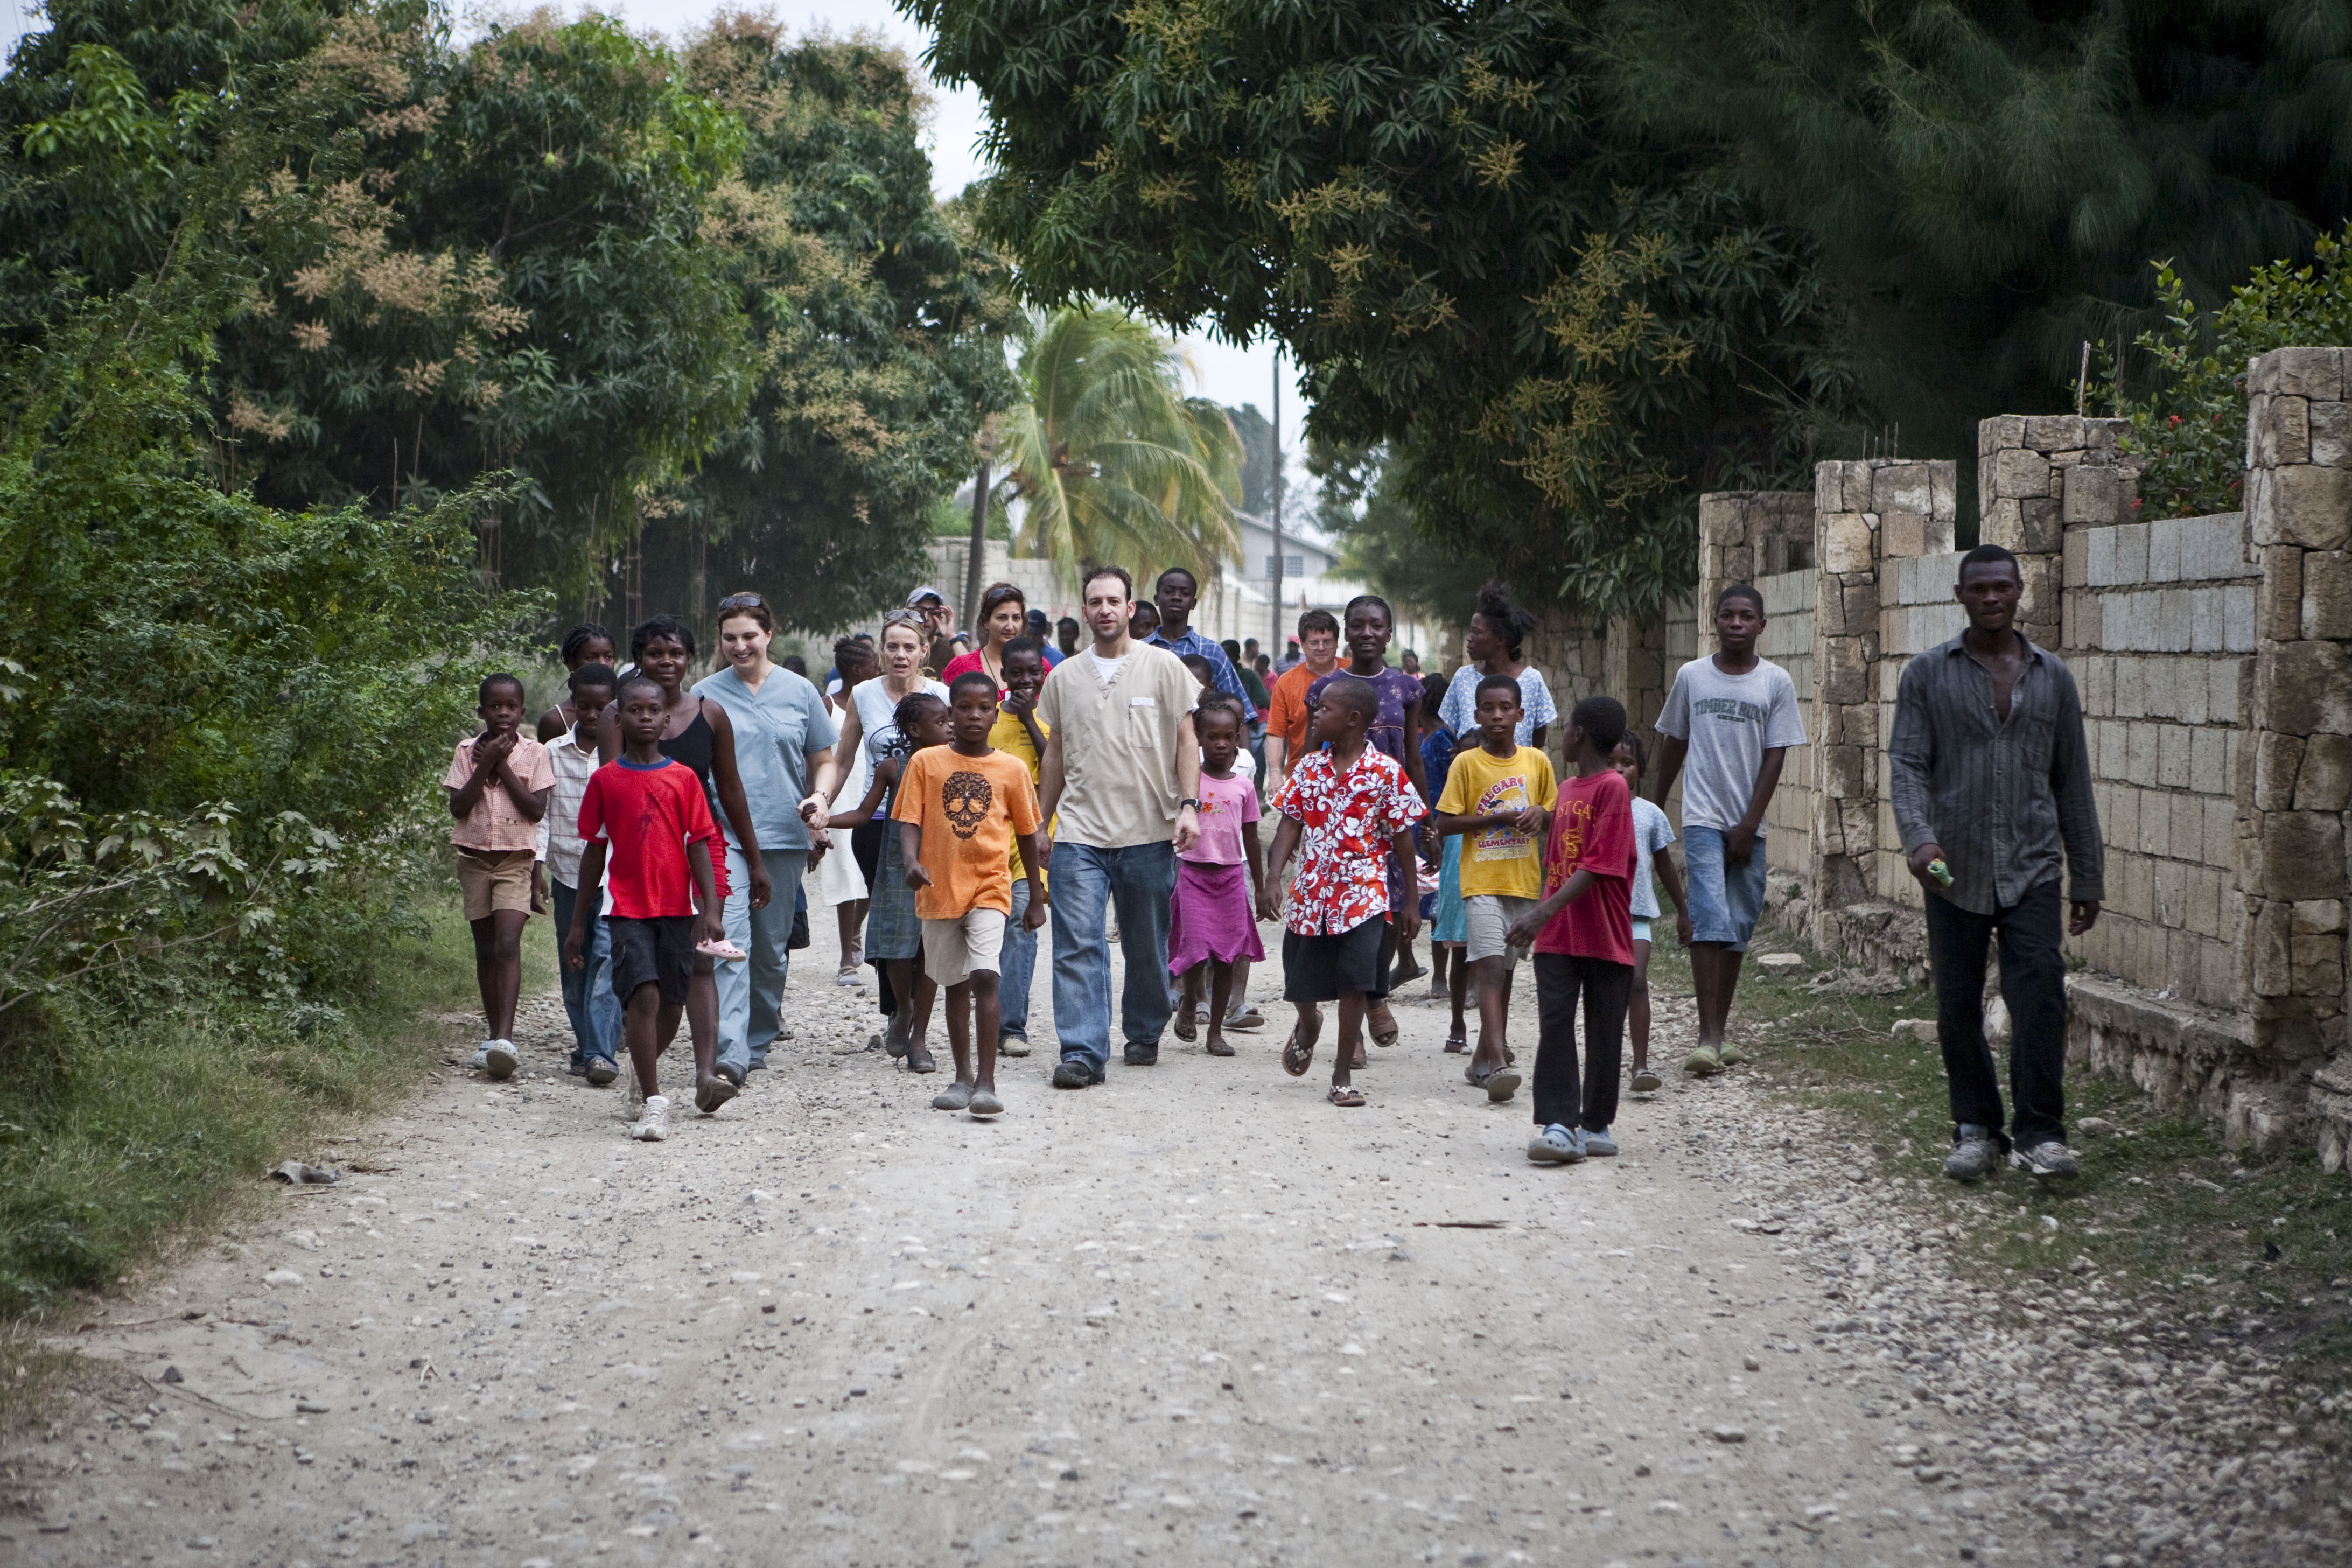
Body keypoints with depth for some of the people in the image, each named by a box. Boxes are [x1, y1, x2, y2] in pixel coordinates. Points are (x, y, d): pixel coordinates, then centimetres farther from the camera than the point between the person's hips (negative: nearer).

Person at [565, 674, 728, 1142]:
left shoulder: (683, 779, 3)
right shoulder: (605, 780, 3)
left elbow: (699, 845, 4)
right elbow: (594, 853, 9)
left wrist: (710, 910, -5)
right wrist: (578, 923, 11)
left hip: (677, 909, 2)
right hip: (628, 908, -2)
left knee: (671, 1002, 8)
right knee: (643, 995, -16)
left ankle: (645, 1072, 34)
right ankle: (654, 1101, -14)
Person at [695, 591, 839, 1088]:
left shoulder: (799, 692, 7)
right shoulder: (705, 695, 5)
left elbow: (823, 763, 14)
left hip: (784, 837, 2)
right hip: (722, 835, -2)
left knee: (772, 948, 10)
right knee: (730, 940, -17)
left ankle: (758, 1044, 26)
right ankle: (729, 1054, -25)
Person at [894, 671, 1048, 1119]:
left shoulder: (1011, 770, 3)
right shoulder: (926, 763, 2)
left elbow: (1029, 835, 9)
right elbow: (909, 821, -2)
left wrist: (1037, 899, 11)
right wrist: (911, 862, -22)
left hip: (990, 886, -2)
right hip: (940, 889, 2)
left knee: (984, 975, -17)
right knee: (955, 984, 12)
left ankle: (986, 1081, -17)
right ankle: (963, 1077, 26)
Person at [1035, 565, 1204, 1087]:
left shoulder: (1162, 666, 2)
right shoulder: (1064, 677, 10)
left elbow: (1186, 740, 2)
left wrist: (1189, 805, -9)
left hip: (1149, 833, -1)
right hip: (1080, 833, 1)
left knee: (1147, 947, 9)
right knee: (1078, 945, -10)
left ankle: (1144, 1034, 28)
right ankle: (1082, 1052, -12)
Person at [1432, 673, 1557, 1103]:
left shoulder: (1537, 762, 6)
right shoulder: (1466, 763, -3)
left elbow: (1555, 813, 17)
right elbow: (1445, 823, -5)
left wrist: (1540, 814, -7)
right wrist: (1497, 818, -16)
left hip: (1525, 881, 4)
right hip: (1482, 881, -4)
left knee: (1504, 970, 12)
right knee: (1490, 968, -16)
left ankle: (1483, 1060, 24)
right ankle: (1498, 1064, -26)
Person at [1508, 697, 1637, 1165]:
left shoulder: (1613, 788, -11)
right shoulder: (1566, 790, 14)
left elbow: (1598, 865, -19)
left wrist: (1544, 911, -25)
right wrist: (1539, 917, 16)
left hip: (1605, 937, -6)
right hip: (1557, 937, 6)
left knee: (1603, 1033, 4)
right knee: (1554, 1026, -5)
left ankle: (1595, 1126, 14)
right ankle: (1558, 1126, -9)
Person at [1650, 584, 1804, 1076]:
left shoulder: (1776, 683, 2)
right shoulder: (1691, 676, 4)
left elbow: (1775, 756, -1)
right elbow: (1674, 744, 15)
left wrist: (1749, 824, -7)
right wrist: (1654, 808, 20)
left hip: (1749, 826, 2)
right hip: (1702, 818, -2)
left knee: (1737, 929, 7)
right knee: (1709, 921, -14)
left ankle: (1720, 1035, 17)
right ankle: (1707, 1040, -19)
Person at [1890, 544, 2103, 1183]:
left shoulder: (2052, 676, 10)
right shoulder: (1928, 675, 4)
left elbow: (2072, 782, 12)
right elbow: (1907, 765, -4)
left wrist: (2088, 878, 11)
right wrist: (1918, 837, -23)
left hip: (2031, 867, 0)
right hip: (1953, 869, 0)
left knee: (2040, 993, -13)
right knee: (1958, 1006, 5)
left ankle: (2038, 1132, -9)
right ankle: (1976, 1131, 16)